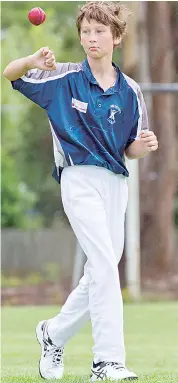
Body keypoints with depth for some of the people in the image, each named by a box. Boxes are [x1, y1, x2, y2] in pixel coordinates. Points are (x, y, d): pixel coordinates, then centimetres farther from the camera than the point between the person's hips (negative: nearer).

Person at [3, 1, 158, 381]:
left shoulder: (129, 90, 8)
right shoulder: (64, 78, -1)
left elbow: (130, 150, 14)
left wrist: (145, 144, -10)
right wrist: (33, 62, -15)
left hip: (116, 183, 5)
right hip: (79, 178, -5)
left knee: (99, 275, 10)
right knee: (105, 263, -19)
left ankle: (54, 334, 33)